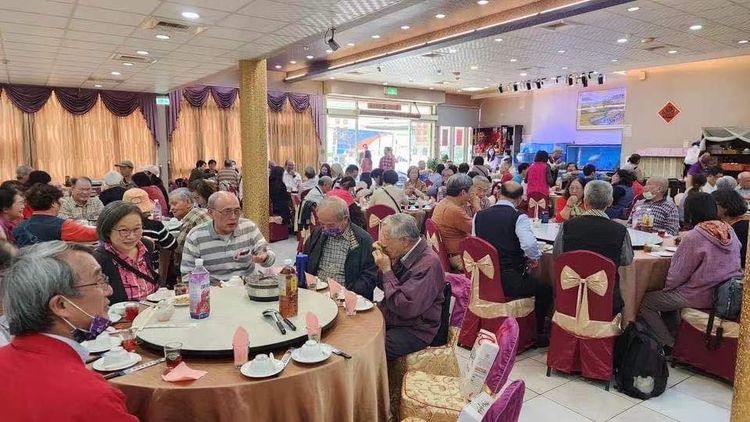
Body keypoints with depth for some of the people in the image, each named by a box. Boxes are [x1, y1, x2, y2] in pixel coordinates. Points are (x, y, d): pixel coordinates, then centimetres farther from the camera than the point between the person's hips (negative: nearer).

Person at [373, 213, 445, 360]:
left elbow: (404, 308, -28)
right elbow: (383, 286, 12)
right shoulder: (403, 254, -1)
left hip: (415, 331, -8)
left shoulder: (428, 264, -24)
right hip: (389, 318, 8)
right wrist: (382, 266, -8)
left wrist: (386, 270, -22)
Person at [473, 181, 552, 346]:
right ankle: (536, 334, 24)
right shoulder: (519, 218, -12)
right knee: (545, 290, 16)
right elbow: (530, 245, -26)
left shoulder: (479, 216, 4)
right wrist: (534, 258, -6)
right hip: (510, 282, -6)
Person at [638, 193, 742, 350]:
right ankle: (674, 337, 34)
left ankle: (668, 346, 8)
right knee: (667, 297, 28)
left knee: (645, 302, 1)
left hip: (702, 296, -8)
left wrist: (667, 287, 6)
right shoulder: (729, 231, 0)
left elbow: (677, 274, -14)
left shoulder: (693, 238, -20)